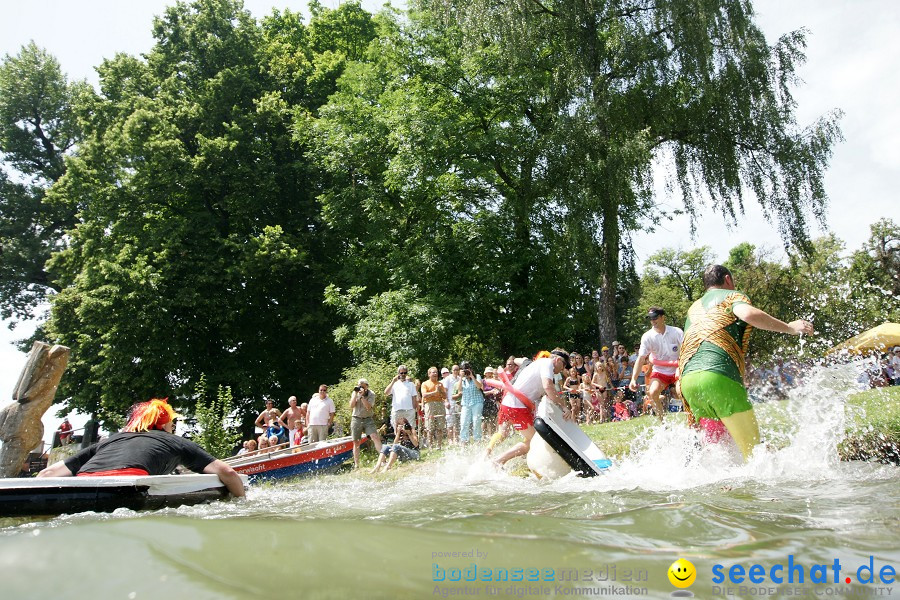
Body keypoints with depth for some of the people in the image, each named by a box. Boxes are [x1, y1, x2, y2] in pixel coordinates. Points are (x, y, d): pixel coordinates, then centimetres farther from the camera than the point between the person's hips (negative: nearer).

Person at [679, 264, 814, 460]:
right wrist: (789, 327, -6)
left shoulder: (693, 308, 31)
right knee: (754, 449, -6)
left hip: (687, 380, 7)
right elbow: (749, 314, -12)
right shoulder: (731, 295, 13)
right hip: (719, 377, -7)